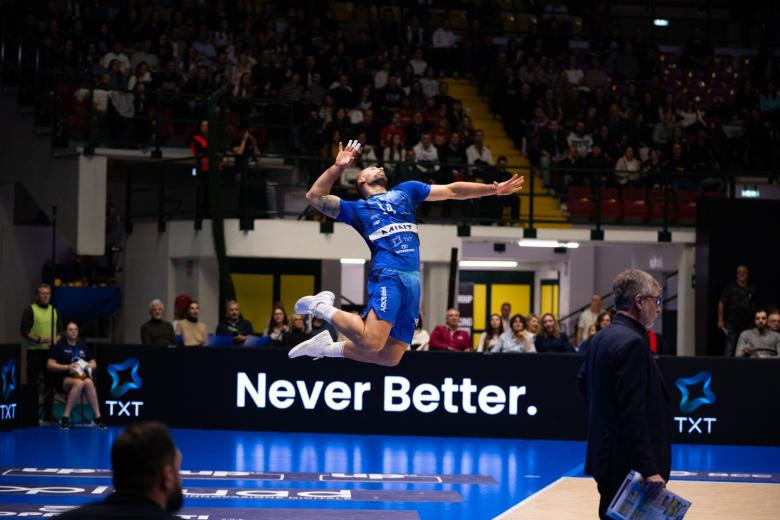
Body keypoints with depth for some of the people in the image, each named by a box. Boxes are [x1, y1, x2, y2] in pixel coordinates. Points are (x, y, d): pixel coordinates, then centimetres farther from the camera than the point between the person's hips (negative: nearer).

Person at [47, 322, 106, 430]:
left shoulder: (83, 346, 18)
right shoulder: (59, 346, 4)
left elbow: (93, 364, 20)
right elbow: (50, 365, -5)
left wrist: (87, 367, -5)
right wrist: (68, 367, -17)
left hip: (82, 376, 3)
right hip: (63, 379, -3)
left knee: (88, 382, -34)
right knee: (79, 383, -38)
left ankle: (97, 417, -35)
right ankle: (65, 417, -34)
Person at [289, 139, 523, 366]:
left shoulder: (405, 191, 29)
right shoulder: (357, 209, 18)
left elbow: (452, 190, 28)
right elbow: (315, 197, 12)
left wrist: (493, 189, 22)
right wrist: (338, 167, 5)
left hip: (413, 280, 5)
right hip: (387, 274, -5)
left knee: (390, 357, 0)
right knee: (371, 342, -26)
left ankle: (329, 347, 18)